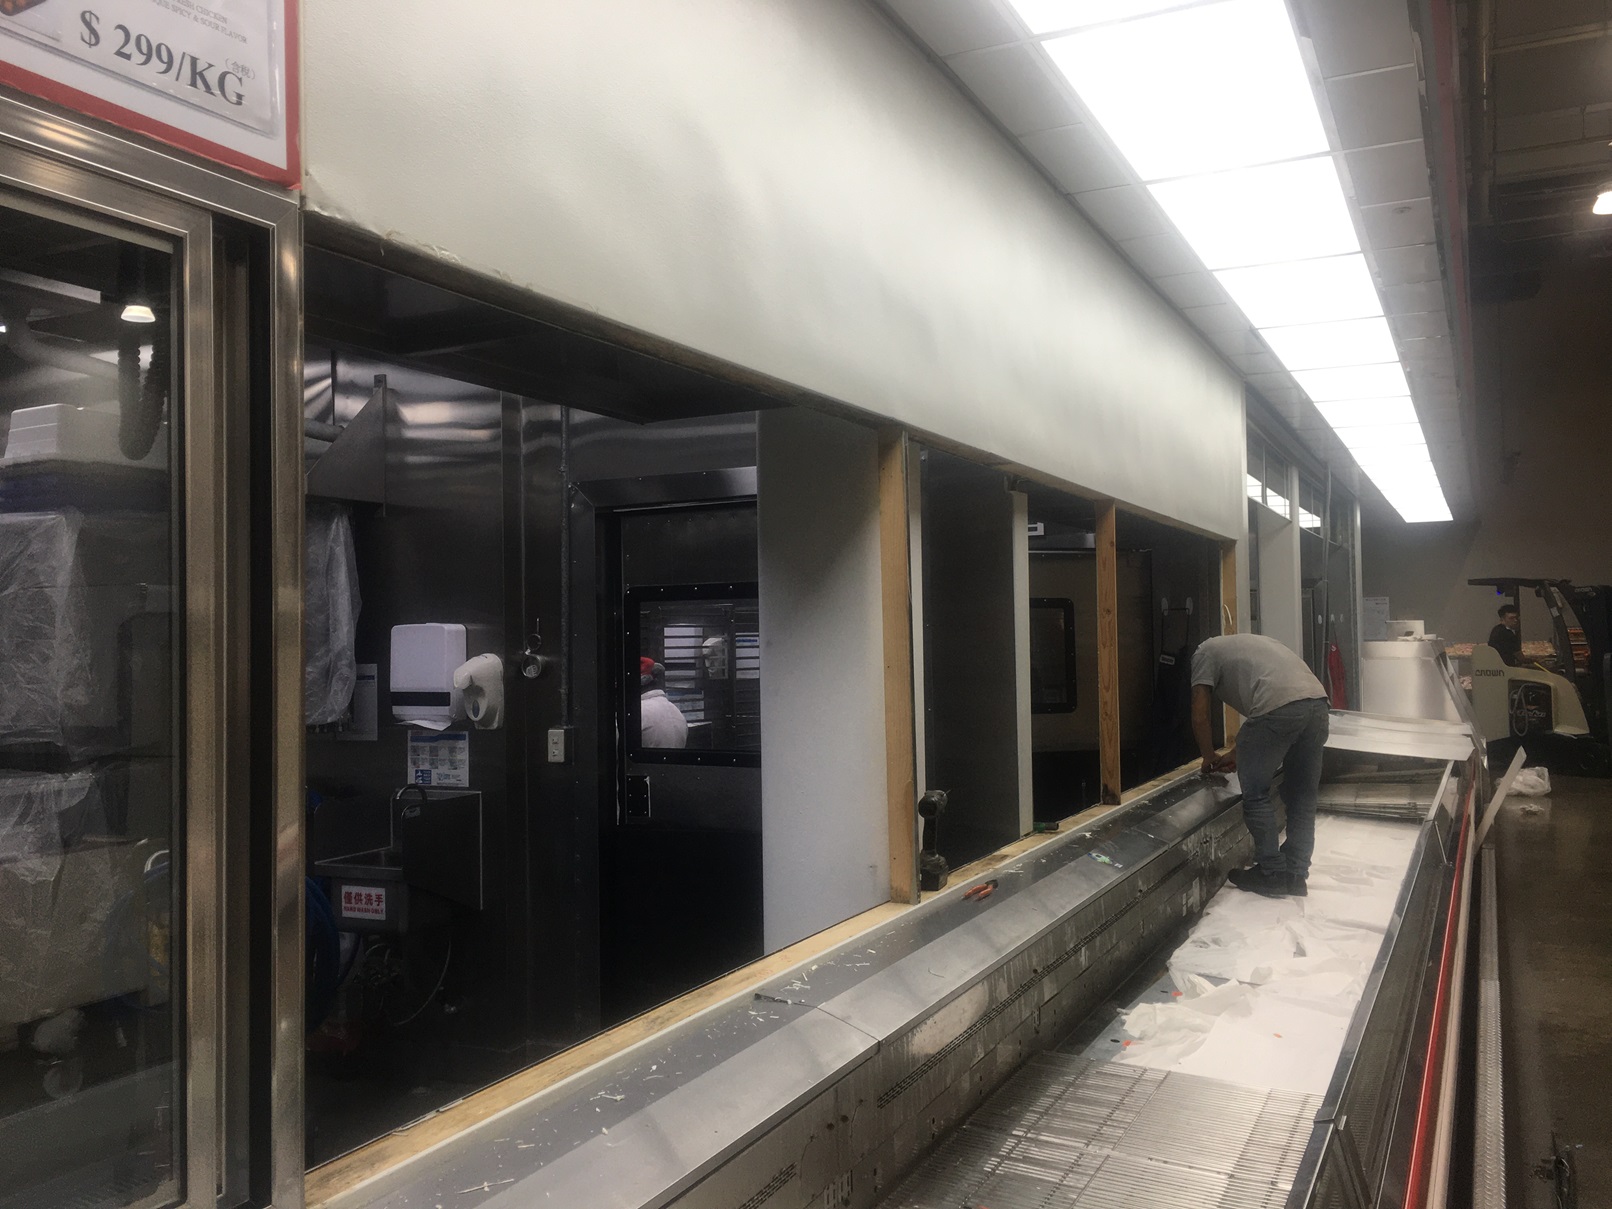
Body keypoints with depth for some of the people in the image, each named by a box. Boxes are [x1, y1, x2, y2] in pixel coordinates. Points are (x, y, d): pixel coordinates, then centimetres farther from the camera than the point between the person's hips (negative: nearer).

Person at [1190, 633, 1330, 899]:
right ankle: (1295, 874, 22)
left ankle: (1273, 875, 13)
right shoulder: (1248, 642, 38)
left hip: (1279, 708, -7)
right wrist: (1238, 753, 45)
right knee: (1302, 797, 17)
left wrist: (1209, 758, 30)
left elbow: (1200, 716, 14)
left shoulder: (1205, 652, 17)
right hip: (1316, 702, 7)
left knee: (1256, 795, 8)